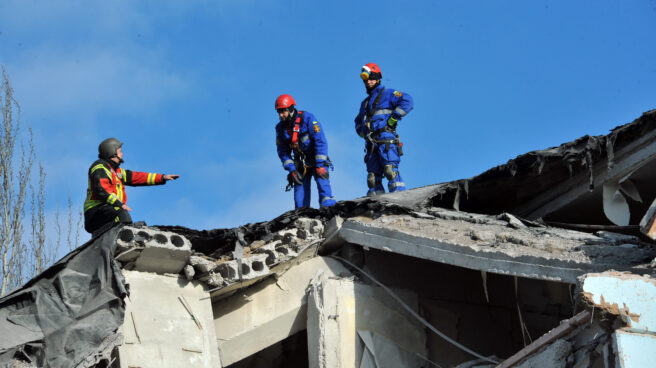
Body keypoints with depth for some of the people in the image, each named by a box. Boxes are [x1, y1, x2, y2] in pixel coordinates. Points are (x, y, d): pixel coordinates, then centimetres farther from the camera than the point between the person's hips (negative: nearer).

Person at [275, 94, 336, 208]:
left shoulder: (307, 118, -16)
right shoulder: (280, 127, -1)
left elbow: (320, 141, -19)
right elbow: (283, 152, 6)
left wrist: (320, 165, -23)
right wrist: (291, 169, -8)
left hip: (317, 159, -4)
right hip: (300, 163, 4)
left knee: (321, 178, -26)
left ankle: (328, 204, -36)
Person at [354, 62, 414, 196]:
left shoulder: (387, 94, 9)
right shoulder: (365, 103, 30)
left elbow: (407, 101, -6)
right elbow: (358, 121, 44)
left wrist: (393, 118, -11)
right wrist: (361, 131, 20)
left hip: (386, 139, -7)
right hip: (371, 143, 7)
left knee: (390, 169, -24)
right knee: (373, 175, -3)